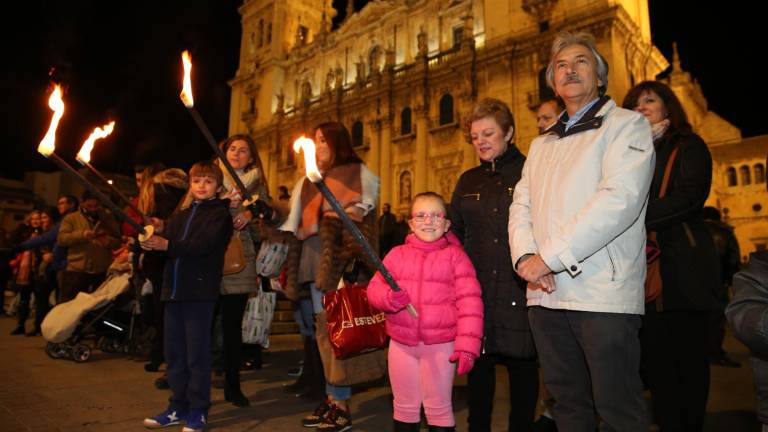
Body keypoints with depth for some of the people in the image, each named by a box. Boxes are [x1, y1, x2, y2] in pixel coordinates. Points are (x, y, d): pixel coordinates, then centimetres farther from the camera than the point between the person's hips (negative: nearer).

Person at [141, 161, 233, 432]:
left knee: (197, 353, 0)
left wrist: (168, 244, -24)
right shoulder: (181, 216, 21)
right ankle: (178, 407, 25)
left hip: (200, 291, -6)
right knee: (174, 352, 11)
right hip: (174, 290, 7)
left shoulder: (220, 214, -1)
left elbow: (204, 245, -16)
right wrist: (157, 232, -11)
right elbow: (166, 243, 9)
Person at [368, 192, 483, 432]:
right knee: (405, 407, 17)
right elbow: (374, 289, 3)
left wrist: (467, 345, -13)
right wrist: (389, 297, -19)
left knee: (439, 408, 10)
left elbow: (470, 302, -8)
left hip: (441, 345, -2)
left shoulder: (455, 256, -4)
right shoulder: (397, 254, 3)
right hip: (401, 344, 3)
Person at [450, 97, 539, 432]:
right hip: (476, 287, 4)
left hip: (520, 287, -3)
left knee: (522, 363, 9)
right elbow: (454, 234, 14)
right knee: (478, 362, 12)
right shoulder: (468, 181, 13)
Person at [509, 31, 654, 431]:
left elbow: (621, 198, -14)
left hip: (604, 293, -5)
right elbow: (521, 205, 12)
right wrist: (525, 255, -9)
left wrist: (550, 257, -17)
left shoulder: (626, 125, 2)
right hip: (545, 294, 6)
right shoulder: (541, 144, 21)